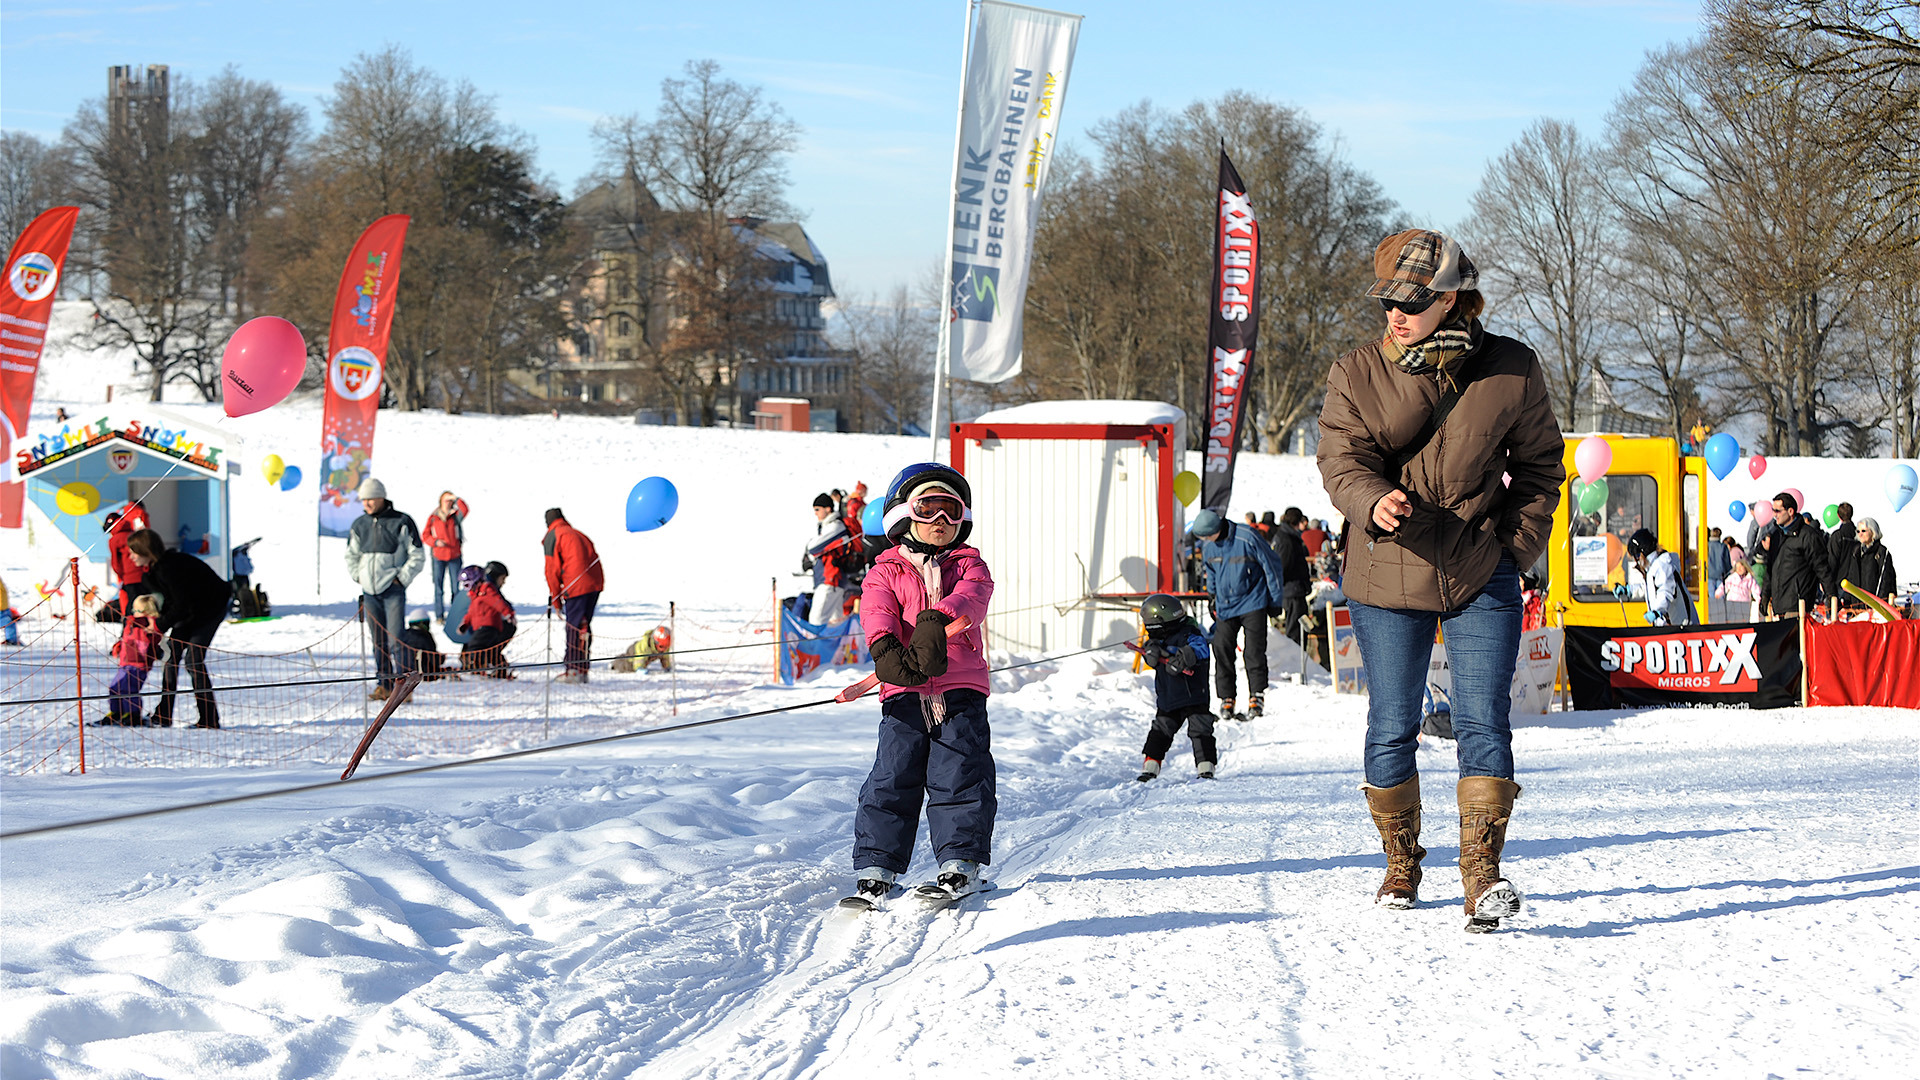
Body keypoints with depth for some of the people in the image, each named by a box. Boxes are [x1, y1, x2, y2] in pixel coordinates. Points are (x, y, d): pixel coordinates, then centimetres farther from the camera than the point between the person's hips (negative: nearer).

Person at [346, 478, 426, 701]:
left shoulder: (401, 523, -5)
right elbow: (351, 555, 23)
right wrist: (358, 576, 9)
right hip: (369, 591, 5)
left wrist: (402, 579, -7)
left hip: (393, 590, -5)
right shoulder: (359, 525, 9)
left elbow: (418, 556, -1)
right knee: (378, 641, 7)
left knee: (396, 640, -11)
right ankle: (384, 685, 12)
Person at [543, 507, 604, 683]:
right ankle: (582, 669, 12)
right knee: (584, 627, 12)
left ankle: (573, 670, -8)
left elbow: (553, 570, 0)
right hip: (595, 584, 7)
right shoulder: (578, 534, 26)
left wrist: (556, 601, 4)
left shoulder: (552, 537, 5)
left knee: (574, 628, -5)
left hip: (576, 587, -7)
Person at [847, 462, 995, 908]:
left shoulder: (968, 565, 13)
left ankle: (961, 863, 0)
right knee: (892, 778, -5)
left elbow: (970, 597, -10)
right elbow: (877, 611, -7)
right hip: (904, 692, 0)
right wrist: (885, 647, -30)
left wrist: (935, 620, -32)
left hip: (961, 689, 0)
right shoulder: (886, 571, 13)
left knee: (960, 773, -7)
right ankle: (876, 868, 0)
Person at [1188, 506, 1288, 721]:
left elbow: (1271, 565, -6)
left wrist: (1276, 600, -2)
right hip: (1225, 605, 5)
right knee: (1222, 650, -2)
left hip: (1252, 602, -5)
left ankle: (1257, 697, -4)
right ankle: (1226, 700, 5)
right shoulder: (1207, 546, 0)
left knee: (1254, 651, -9)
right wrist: (1211, 596, 24)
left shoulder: (1247, 538, -17)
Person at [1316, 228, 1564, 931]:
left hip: (1482, 578, -1)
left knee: (1483, 723, -10)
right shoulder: (1357, 375, -1)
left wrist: (1519, 542, 0)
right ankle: (1401, 864, 26)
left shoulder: (1510, 372, -1)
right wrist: (1374, 503, -31)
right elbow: (1342, 459, -9)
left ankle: (1483, 875, -14)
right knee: (1391, 729, 8)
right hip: (1387, 578, 1)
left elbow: (1539, 463, 10)